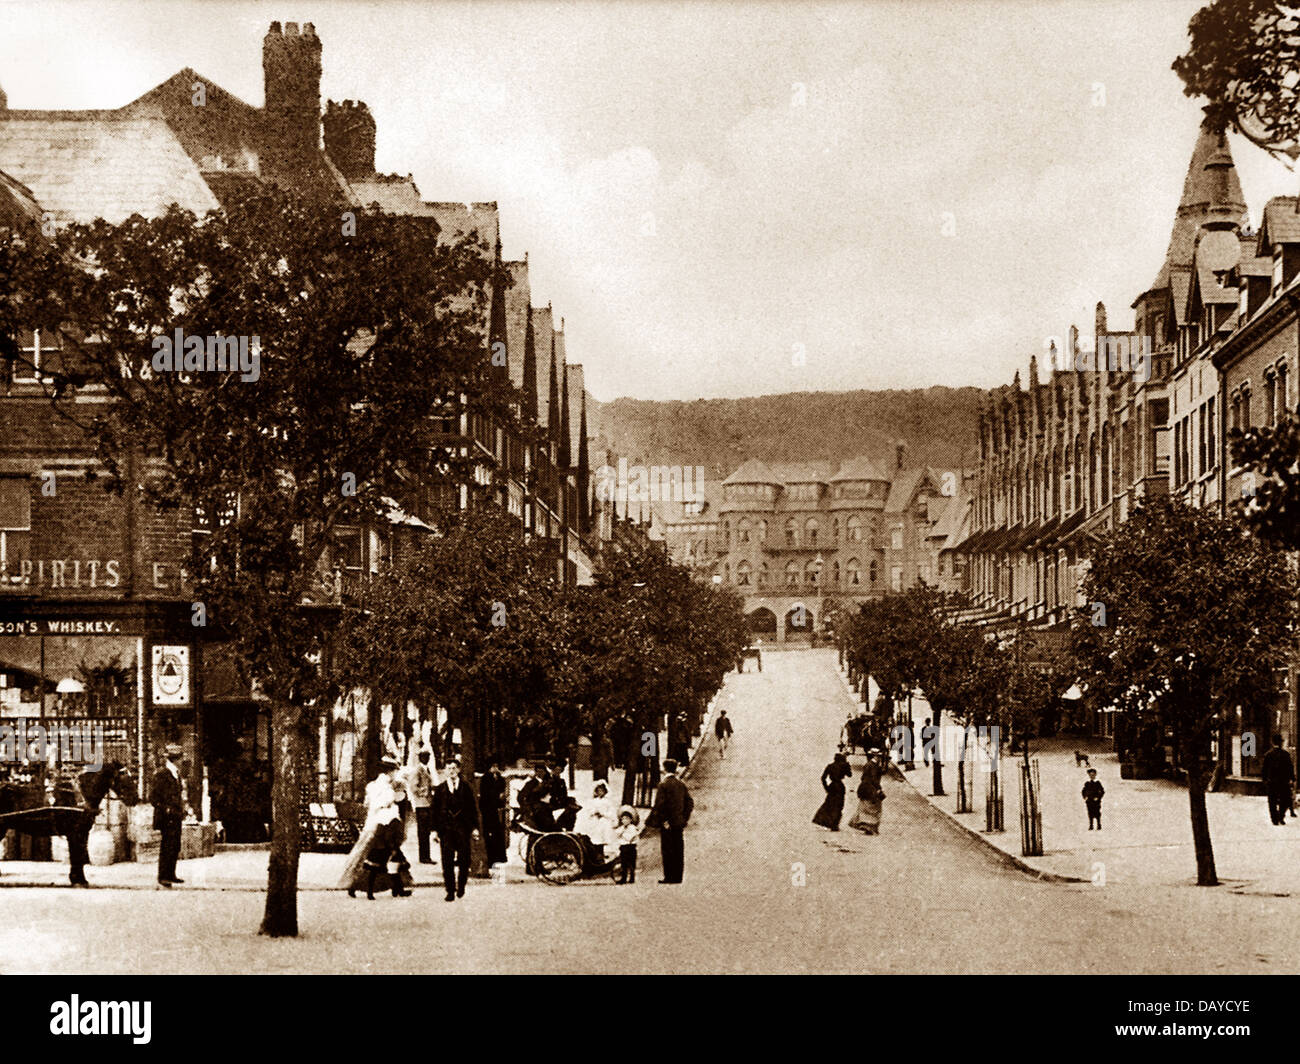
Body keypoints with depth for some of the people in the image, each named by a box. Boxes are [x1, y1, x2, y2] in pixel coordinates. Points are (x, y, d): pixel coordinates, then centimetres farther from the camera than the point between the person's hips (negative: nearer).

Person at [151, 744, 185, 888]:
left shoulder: (176, 773, 16)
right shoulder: (161, 774, -12)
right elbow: (153, 796, -13)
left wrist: (182, 809, 16)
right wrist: (165, 809, -19)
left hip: (176, 816, 9)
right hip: (167, 817, -9)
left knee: (175, 847, 12)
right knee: (167, 846, -8)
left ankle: (171, 875, 21)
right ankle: (163, 877, -4)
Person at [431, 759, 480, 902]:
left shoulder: (466, 788, 7)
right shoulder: (440, 789, 7)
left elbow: (473, 808, 8)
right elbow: (435, 810, 7)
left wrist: (475, 827, 3)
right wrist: (435, 830, 1)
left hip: (463, 827, 0)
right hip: (445, 828, 0)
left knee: (464, 860, 3)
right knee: (447, 862, -2)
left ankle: (461, 886, 22)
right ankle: (450, 891, 2)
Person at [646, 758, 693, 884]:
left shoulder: (664, 784, -11)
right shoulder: (681, 784, 8)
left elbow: (659, 805, -15)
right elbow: (690, 802, 11)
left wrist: (651, 821, -8)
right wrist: (684, 819, 16)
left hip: (667, 823, -6)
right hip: (679, 822, 6)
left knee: (667, 851, -2)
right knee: (679, 851, 8)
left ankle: (669, 877, -2)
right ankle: (678, 877, 11)